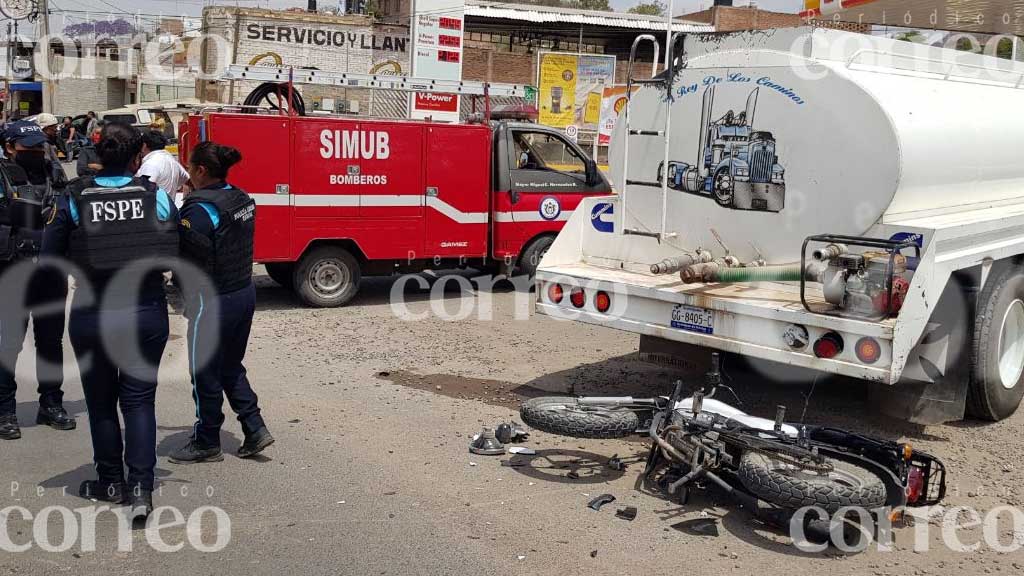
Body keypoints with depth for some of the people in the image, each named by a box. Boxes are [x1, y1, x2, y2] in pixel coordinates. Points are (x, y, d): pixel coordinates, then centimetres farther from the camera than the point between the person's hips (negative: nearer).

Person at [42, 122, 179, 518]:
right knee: (139, 400, 9)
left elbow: (51, 256, -2)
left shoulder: (74, 199, -5)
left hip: (91, 317, 0)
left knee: (100, 402, 16)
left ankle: (111, 481, 29)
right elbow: (174, 256, -3)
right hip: (146, 314, 0)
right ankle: (141, 488, 2)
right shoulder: (156, 196, -5)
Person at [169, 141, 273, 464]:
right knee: (231, 367, 21)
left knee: (205, 373, 7)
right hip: (245, 294, 8)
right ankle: (255, 429, 19)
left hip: (214, 301, -8)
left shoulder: (199, 209, -19)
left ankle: (207, 443, 21)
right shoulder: (242, 200, 6)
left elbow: (189, 258, -21)